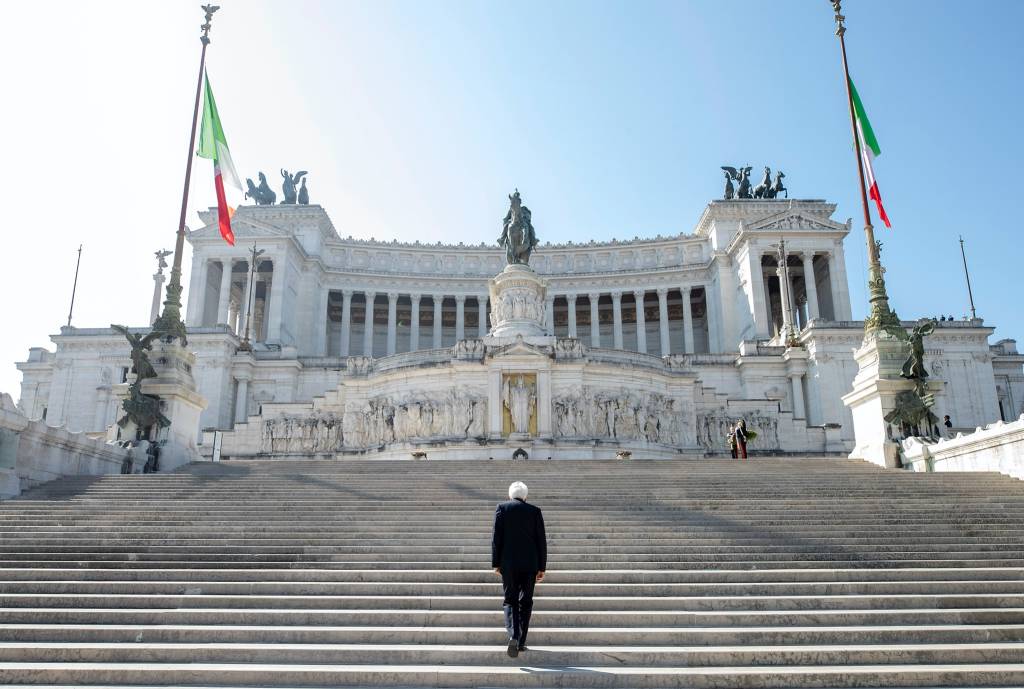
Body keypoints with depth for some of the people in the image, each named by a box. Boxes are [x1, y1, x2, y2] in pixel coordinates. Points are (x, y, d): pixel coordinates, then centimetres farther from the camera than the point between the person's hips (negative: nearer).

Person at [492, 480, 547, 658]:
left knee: (510, 600, 7)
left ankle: (513, 635, -14)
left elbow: (496, 537, -4)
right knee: (525, 601, 12)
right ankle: (521, 641, 12)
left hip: (508, 563, -1)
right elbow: (541, 540, 2)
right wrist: (542, 567, 7)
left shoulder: (502, 508, 1)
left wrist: (495, 563, 1)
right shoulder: (535, 510, 4)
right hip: (530, 564, 1)